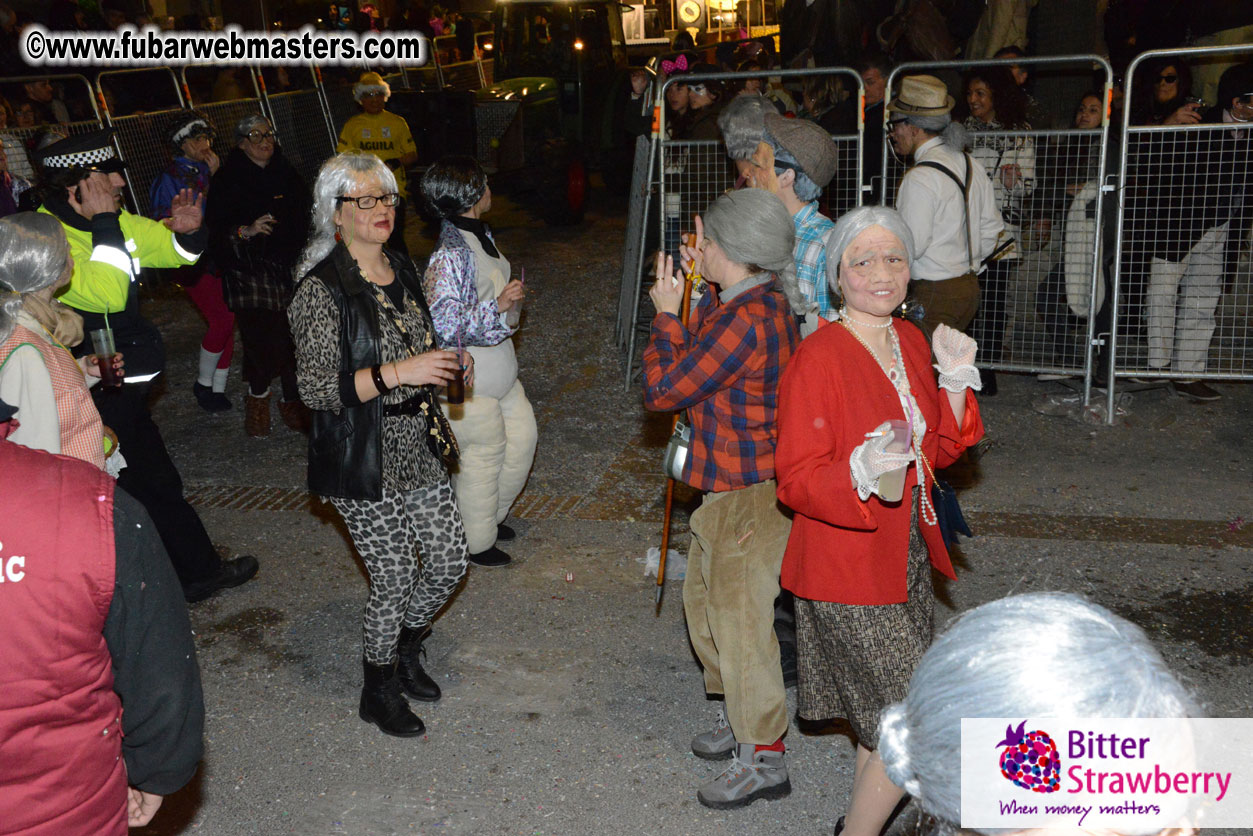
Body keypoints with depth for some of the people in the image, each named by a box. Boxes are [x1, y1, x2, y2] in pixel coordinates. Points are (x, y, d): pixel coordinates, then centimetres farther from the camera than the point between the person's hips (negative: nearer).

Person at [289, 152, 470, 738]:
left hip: (419, 447, 7)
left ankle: (406, 653, 39)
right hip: (364, 460, -7)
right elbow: (316, 389, -20)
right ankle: (379, 693, 28)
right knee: (394, 579, 2)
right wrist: (396, 373, -28)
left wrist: (445, 363, 1)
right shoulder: (322, 290, -16)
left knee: (449, 563, 11)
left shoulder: (403, 271, 8)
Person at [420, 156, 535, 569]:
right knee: (483, 453, 4)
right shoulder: (450, 255, -27)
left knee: (522, 434, 19)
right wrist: (499, 306, -28)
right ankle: (476, 540, 25)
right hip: (468, 379, -10)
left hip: (498, 369, 10)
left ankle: (490, 515, 39)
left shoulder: (481, 236, 5)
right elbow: (444, 325, -29)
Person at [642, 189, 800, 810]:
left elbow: (662, 390, -22)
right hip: (728, 484, 10)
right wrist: (701, 291, 11)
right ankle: (738, 716, 39)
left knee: (738, 619, 1)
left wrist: (666, 314, -10)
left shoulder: (746, 319, -27)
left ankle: (764, 758, 15)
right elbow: (704, 355, 19)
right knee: (704, 599, 22)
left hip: (749, 495, -10)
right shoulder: (763, 301, 5)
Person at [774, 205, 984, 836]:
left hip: (908, 561, 8)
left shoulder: (911, 341, 5)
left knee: (889, 720, 21)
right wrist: (862, 471, -37)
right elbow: (796, 480, -19)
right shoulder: (817, 359, -19)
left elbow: (940, 450, 12)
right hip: (848, 574, -8)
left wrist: (956, 381, -3)